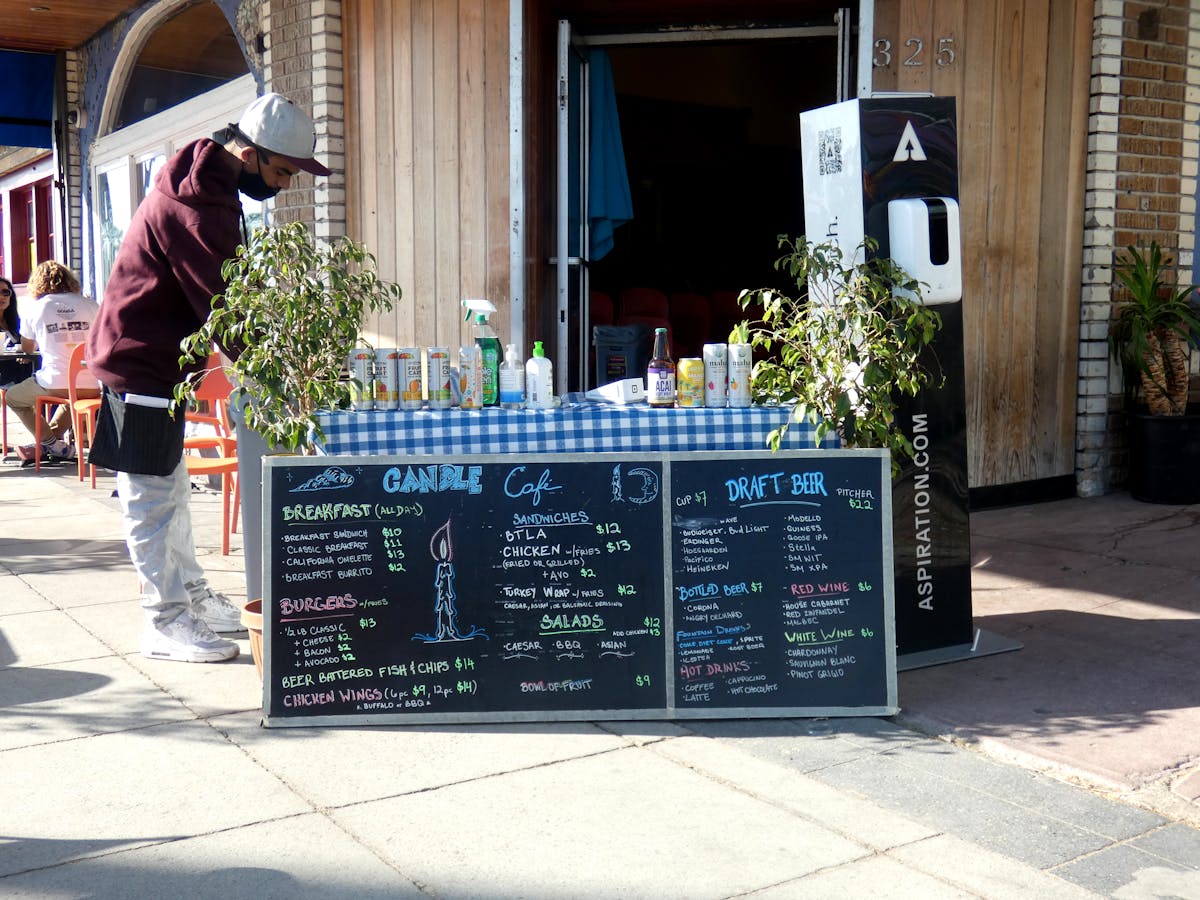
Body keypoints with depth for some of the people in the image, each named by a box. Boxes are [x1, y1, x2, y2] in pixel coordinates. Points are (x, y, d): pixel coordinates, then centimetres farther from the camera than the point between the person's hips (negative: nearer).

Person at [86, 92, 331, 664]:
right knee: (152, 497, -2)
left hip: (160, 362, 10)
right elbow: (221, 309, -25)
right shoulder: (194, 206, -24)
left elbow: (233, 287, 12)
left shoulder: (207, 183, 9)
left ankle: (193, 598, 28)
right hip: (141, 364, -10)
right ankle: (166, 622, 6)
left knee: (169, 487, 17)